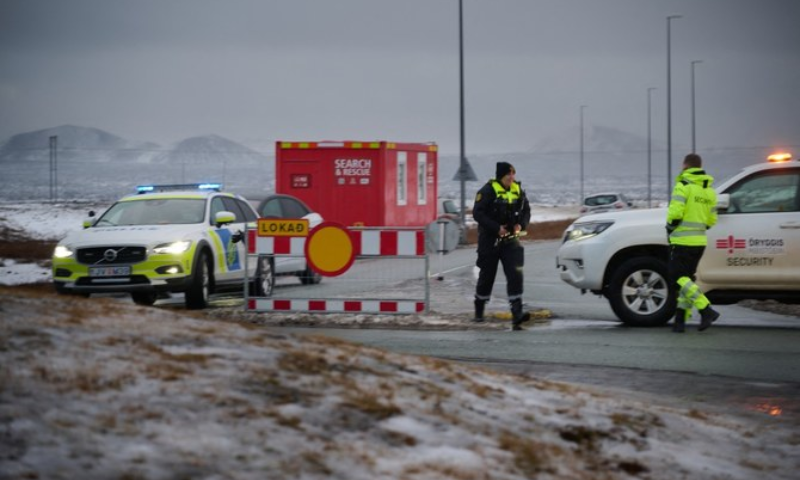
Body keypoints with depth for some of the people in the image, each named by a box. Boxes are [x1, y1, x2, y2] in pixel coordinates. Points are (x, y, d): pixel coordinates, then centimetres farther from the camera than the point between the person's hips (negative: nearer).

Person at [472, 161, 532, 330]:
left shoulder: (518, 190, 6)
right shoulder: (488, 191, -10)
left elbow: (526, 210, 16)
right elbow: (477, 213, -16)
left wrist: (521, 224, -5)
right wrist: (496, 228, -22)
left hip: (511, 240, 3)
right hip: (490, 240, -3)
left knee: (515, 274, -12)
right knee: (487, 276, 9)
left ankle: (516, 314, -18)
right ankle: (479, 311, 30)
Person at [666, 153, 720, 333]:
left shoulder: (683, 186, -10)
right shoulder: (709, 190, 13)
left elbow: (675, 212, -19)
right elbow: (712, 220, 14)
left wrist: (670, 227, -1)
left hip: (682, 241, -7)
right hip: (700, 241, 7)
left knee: (678, 277, -6)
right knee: (687, 278, 12)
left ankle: (706, 311, -19)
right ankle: (680, 320, 9)